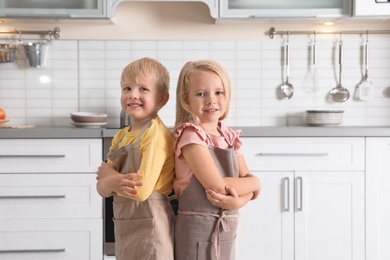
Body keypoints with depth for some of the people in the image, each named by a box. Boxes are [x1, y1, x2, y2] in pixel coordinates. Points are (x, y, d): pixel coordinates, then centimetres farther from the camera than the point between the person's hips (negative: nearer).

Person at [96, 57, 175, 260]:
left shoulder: (156, 135, -16)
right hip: (124, 224, 8)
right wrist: (115, 183, -18)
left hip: (149, 225, -8)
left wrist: (109, 174, -7)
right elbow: (101, 188, 4)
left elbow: (142, 190, -23)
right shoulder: (121, 136, 8)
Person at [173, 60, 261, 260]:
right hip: (198, 229, -6)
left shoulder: (230, 136, 7)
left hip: (227, 229, 6)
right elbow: (218, 186, -20)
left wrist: (238, 200, -17)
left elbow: (250, 180, 3)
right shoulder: (191, 134, -13)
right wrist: (252, 183, -5)